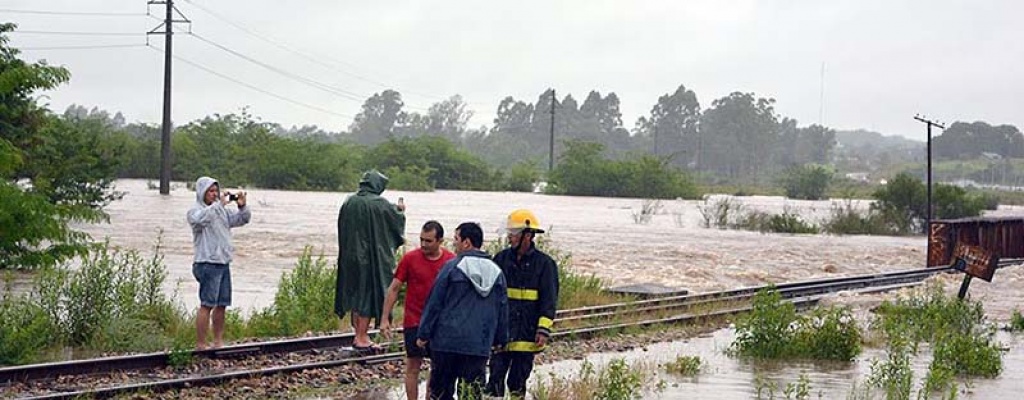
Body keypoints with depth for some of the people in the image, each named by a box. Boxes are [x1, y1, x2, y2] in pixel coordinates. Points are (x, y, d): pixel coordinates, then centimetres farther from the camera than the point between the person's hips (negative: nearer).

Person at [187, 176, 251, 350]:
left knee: (222, 304, 10)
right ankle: (200, 345, -9)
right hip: (207, 264, -7)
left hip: (224, 263, 7)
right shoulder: (194, 211, -4)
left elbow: (243, 219, 18)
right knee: (207, 305, -10)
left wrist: (242, 206, -1)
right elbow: (201, 218, -27)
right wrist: (219, 204, -28)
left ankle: (218, 342, 19)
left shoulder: (223, 211, 17)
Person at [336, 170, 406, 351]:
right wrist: (399, 209, 21)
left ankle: (358, 335, 20)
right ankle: (362, 338, 2)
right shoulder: (380, 204, -14)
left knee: (356, 293, 14)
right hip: (372, 256, -5)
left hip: (351, 255, 5)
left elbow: (342, 229, 9)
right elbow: (396, 221, 1)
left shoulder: (349, 203, 1)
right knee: (369, 294, 2)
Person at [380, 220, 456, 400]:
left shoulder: (451, 261, 0)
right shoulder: (410, 258, -4)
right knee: (413, 367, 2)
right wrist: (385, 319, -5)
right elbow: (394, 289, 0)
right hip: (414, 322, -2)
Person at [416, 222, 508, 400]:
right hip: (480, 345, 3)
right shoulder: (496, 272, 8)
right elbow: (503, 309, 14)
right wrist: (500, 339, 23)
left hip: (447, 341, -3)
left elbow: (434, 303, -5)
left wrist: (423, 334, 1)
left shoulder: (453, 267, -7)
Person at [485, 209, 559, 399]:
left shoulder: (544, 263, -3)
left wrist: (544, 330, -10)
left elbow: (549, 300, -3)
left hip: (526, 336, -2)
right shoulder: (502, 259, 7)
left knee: (518, 381, 6)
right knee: (495, 377, -3)